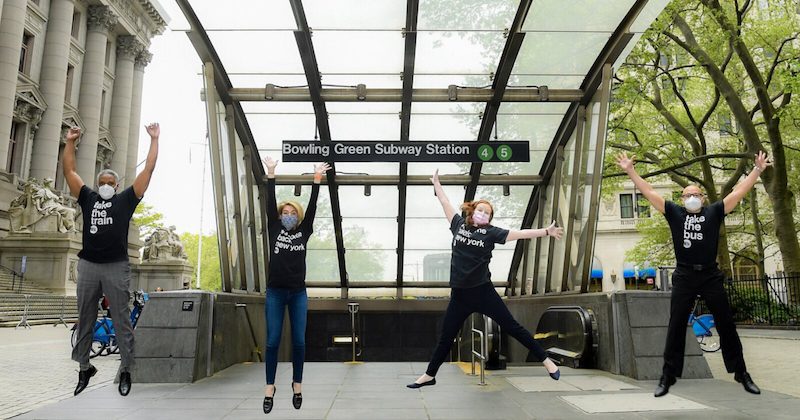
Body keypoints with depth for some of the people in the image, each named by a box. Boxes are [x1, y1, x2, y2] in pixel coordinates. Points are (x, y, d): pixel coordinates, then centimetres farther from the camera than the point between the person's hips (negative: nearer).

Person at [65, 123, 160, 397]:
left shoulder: (126, 199, 7)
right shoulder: (88, 198, 14)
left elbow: (148, 171, 4)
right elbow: (69, 172, 15)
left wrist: (154, 140, 3)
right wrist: (70, 142, 12)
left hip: (116, 267, -3)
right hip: (88, 266, 3)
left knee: (121, 320, 0)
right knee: (85, 320, 12)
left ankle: (126, 370, 6)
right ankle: (84, 367, 25)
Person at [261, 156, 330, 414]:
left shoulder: (304, 232, 7)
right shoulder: (274, 229, 6)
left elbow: (312, 206, 1)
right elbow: (270, 203, 0)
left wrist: (317, 178, -3)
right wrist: (271, 173, -4)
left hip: (298, 293, 1)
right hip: (275, 292, 0)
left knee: (299, 341, 4)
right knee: (273, 341, 1)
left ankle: (297, 383, 17)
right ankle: (270, 385, 11)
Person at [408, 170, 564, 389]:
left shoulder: (491, 232, -2)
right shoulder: (459, 224, 6)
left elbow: (520, 233, -7)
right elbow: (446, 203, 18)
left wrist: (546, 231, -14)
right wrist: (436, 184, 28)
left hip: (483, 291, -2)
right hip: (459, 294, 3)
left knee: (512, 327, 2)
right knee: (445, 337, 11)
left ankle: (546, 360, 14)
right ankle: (429, 375, 26)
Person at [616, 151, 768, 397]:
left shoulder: (714, 212, 8)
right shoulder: (675, 213, 7)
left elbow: (739, 192, 8)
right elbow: (649, 192, 6)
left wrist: (758, 169, 4)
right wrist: (630, 171, 3)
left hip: (711, 276, 1)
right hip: (684, 277, -1)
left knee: (726, 325, 10)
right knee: (676, 327, 1)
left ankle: (741, 373, 24)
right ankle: (668, 376, 5)